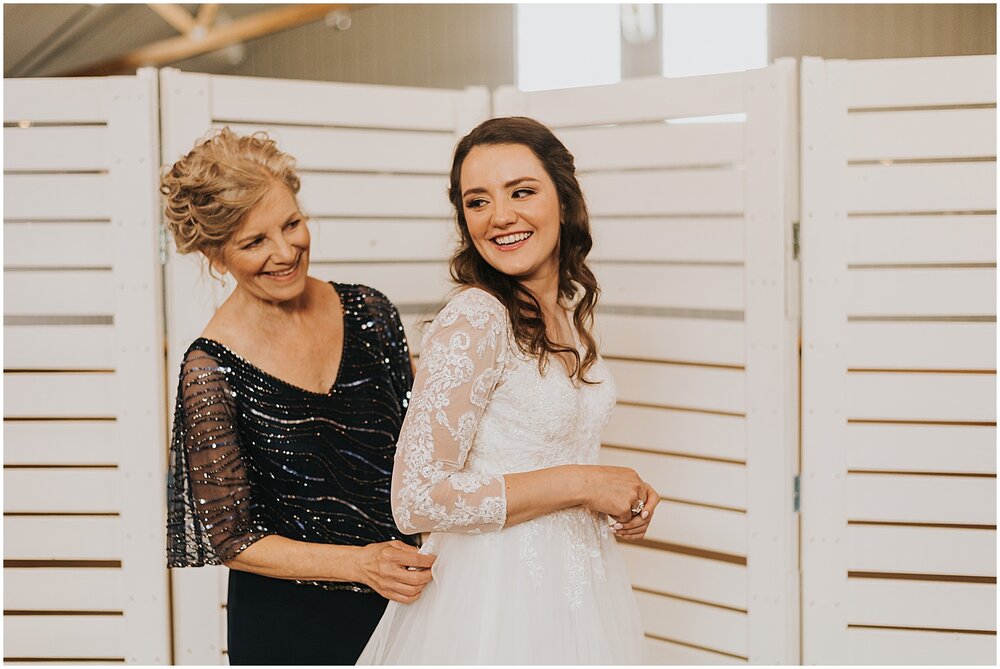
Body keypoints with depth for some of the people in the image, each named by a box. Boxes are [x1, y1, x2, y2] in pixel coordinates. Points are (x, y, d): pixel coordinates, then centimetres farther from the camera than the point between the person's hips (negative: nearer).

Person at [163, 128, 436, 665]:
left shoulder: (368, 312, -5)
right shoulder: (211, 370, -16)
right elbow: (231, 539, -13)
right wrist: (359, 562, -24)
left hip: (402, 601, 4)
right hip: (288, 625, -4)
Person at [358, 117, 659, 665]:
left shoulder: (571, 305, 4)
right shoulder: (475, 318, -20)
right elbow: (417, 499, -26)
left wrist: (624, 495, -2)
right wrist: (581, 483, -21)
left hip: (576, 580, 8)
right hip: (497, 593, -8)